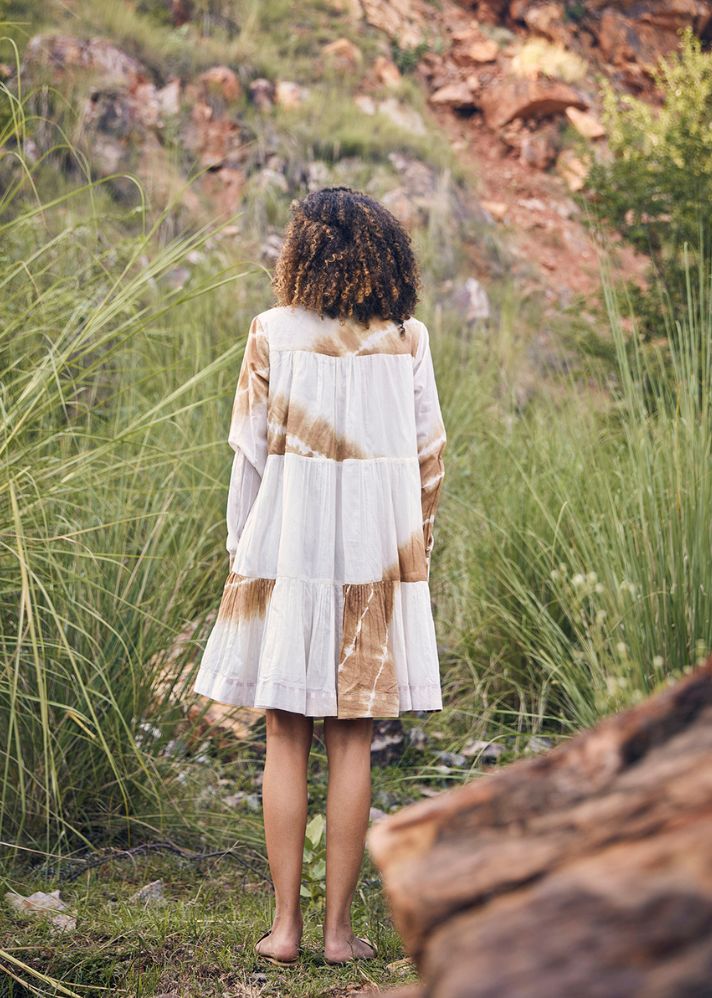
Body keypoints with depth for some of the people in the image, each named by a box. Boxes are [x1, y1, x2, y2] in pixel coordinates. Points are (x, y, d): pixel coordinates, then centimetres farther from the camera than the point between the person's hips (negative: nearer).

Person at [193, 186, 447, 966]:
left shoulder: (273, 332, -4)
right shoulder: (408, 338, 1)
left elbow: (251, 451, -3)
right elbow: (428, 455, 3)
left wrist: (240, 547, 8)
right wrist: (413, 549, 14)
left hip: (287, 546, -1)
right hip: (376, 551, 1)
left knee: (286, 739, 7)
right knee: (352, 741, 6)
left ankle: (285, 924, 11)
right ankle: (338, 926, 10)